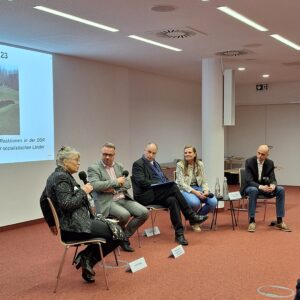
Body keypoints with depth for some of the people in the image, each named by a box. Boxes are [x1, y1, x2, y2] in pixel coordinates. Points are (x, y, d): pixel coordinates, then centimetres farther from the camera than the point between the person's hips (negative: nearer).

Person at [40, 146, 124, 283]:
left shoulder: (54, 176, 14)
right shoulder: (62, 177, -17)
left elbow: (43, 200, 24)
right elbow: (67, 204, -27)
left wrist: (51, 223, 30)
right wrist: (83, 191, -14)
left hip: (66, 225, 11)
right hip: (74, 227, -11)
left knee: (110, 226, 17)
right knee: (117, 232, -9)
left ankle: (85, 258, 12)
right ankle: (88, 260, 2)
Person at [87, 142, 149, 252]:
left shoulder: (119, 166, 16)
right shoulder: (93, 168, -3)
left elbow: (127, 184, 12)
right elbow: (94, 185, -20)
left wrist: (113, 188, -8)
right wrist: (116, 182, -15)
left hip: (124, 199, 6)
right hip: (107, 202, -6)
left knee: (144, 213, -14)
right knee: (125, 215, -33)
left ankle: (125, 236, 4)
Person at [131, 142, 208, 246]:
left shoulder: (155, 163, 25)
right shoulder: (138, 164, -1)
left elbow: (164, 179, 25)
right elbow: (142, 182, -14)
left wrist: (169, 184, 1)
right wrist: (157, 185, -19)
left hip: (160, 194, 8)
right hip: (145, 196, -8)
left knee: (172, 200, -28)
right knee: (173, 187, -29)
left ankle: (179, 234, -29)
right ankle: (191, 216, -24)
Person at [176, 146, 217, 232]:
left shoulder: (200, 164, 8)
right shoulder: (180, 165, -5)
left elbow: (204, 181, 9)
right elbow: (181, 183, -11)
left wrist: (206, 191, -13)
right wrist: (194, 192, -23)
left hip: (198, 188, 4)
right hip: (185, 190, -4)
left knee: (213, 202, -22)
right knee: (195, 202, -37)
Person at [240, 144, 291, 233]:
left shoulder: (270, 163, -5)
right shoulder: (249, 162, -17)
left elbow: (272, 179, -8)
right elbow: (249, 181, -24)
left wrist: (273, 185, -33)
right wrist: (260, 187, -42)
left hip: (264, 187, 4)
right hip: (251, 187, -4)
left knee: (281, 190, -20)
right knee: (253, 190, -39)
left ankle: (279, 221, -15)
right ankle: (252, 221, -31)